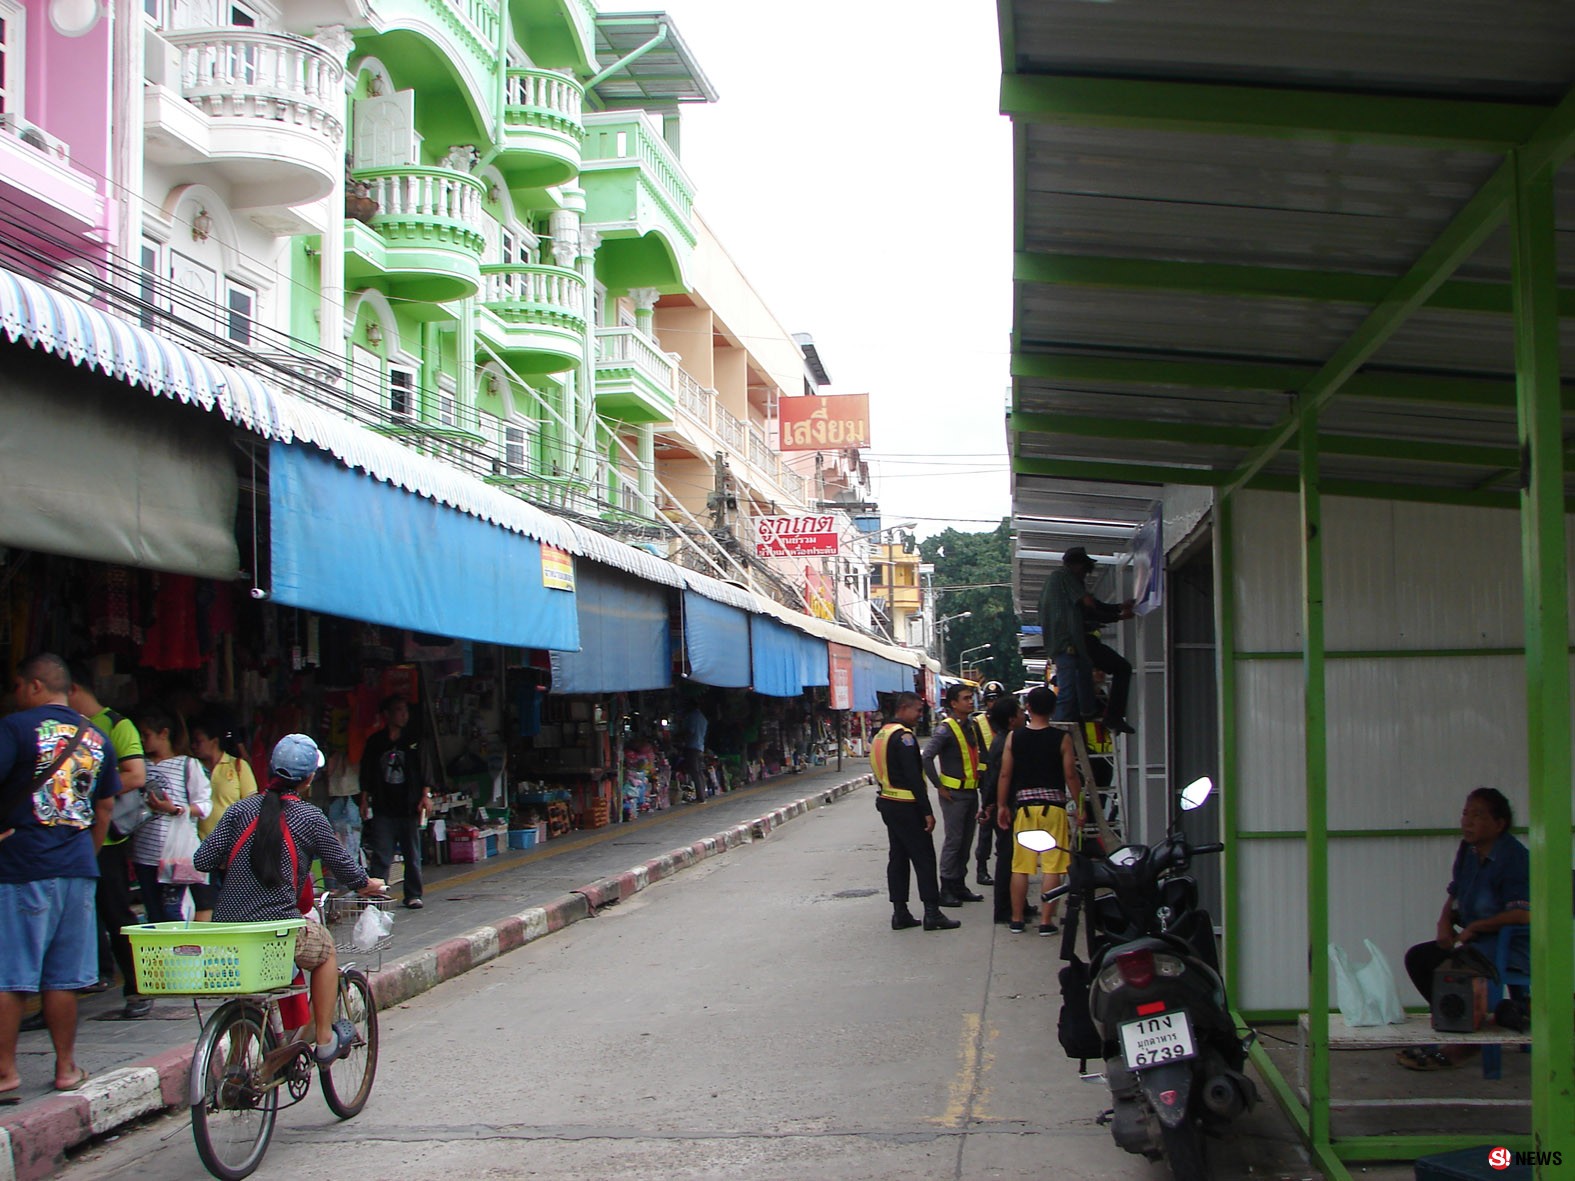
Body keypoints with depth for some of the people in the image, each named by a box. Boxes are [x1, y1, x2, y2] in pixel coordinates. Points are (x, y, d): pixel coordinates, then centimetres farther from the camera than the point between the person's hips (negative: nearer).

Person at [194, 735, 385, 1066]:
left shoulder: (240, 809, 5)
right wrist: (366, 884, 29)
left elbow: (203, 860, 0)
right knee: (325, 951, 25)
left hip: (225, 930, 4)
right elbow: (342, 865, 8)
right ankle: (325, 1041, 28)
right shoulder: (310, 818, -2)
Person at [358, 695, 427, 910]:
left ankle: (413, 895, 13)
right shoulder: (375, 742, 6)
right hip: (383, 809, -1)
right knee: (380, 855, -5)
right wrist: (364, 800, 5)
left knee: (413, 855, 5)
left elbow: (424, 771, 7)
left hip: (409, 807, 1)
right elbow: (366, 774, 10)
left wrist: (425, 796, -3)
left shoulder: (414, 741, 7)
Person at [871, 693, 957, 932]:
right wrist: (927, 811, -19)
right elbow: (913, 776, -20)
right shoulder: (903, 736, -16)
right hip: (906, 806, -10)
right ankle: (932, 913, -6)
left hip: (887, 803, 10)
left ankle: (900, 913, 11)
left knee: (897, 857, 11)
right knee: (924, 858, -5)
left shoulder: (882, 735, 14)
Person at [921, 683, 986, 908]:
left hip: (971, 791, 8)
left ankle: (959, 885, 19)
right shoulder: (946, 729, -14)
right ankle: (946, 890, -2)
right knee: (953, 840, -6)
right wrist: (939, 786, -18)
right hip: (954, 793, -8)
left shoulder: (971, 726, 12)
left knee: (966, 841, 11)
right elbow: (926, 757, -22)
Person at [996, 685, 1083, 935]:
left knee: (1020, 867, 9)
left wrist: (1002, 805, 10)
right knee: (1052, 867, 1)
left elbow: (1005, 774, 1)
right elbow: (1071, 775, -5)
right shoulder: (1062, 738, -5)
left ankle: (1017, 919, 15)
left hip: (1024, 806, 2)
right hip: (1053, 806, -2)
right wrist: (1078, 804, 7)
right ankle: (1046, 921, 0)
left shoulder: (1014, 737, 0)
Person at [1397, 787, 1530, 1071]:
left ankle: (1459, 1045, -16)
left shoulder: (1514, 858, -17)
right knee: (1417, 958, 1)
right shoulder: (1467, 852, 9)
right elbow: (1454, 896, 21)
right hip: (1477, 941, 10)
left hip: (1514, 947, -10)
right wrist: (1444, 924, -1)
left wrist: (1474, 927, -19)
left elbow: (1524, 914, -26)